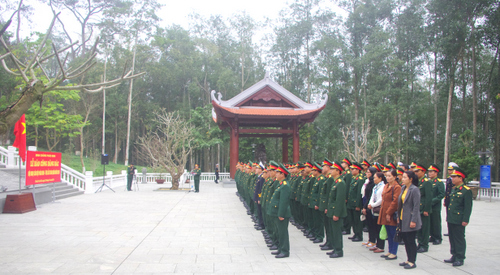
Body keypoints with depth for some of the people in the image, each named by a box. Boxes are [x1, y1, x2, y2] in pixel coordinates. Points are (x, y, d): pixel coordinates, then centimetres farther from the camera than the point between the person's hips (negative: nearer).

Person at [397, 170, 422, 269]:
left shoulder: (414, 190, -14)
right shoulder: (403, 188, 9)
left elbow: (416, 206, -16)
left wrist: (413, 221, -17)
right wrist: (398, 216, 13)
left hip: (410, 219, -8)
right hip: (403, 219, 8)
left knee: (411, 241, 0)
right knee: (405, 239, 13)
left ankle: (412, 262, 11)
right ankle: (409, 259, 24)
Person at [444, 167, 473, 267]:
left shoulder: (466, 190, -12)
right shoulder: (454, 189, 13)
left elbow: (468, 207, -14)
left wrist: (465, 220, -17)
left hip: (459, 220, -8)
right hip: (451, 219, 8)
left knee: (459, 239, 1)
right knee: (452, 238, 14)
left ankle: (460, 258, 10)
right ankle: (454, 256, 25)